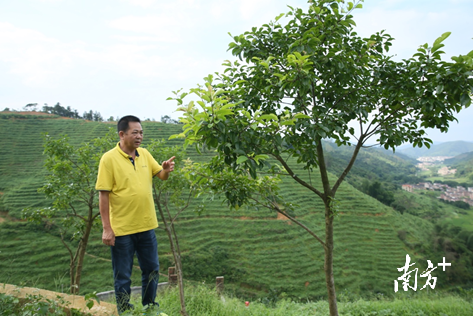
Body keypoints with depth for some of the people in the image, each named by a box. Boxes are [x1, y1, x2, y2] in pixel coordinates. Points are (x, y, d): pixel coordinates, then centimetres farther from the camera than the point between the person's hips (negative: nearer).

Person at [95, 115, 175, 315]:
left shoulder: (145, 154, 5)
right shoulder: (109, 158, -12)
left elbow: (161, 175, 10)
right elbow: (103, 195, -13)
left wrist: (166, 170, -15)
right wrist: (106, 228, -15)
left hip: (147, 226, 6)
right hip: (122, 229, -6)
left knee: (152, 270, 17)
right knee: (123, 276, 9)